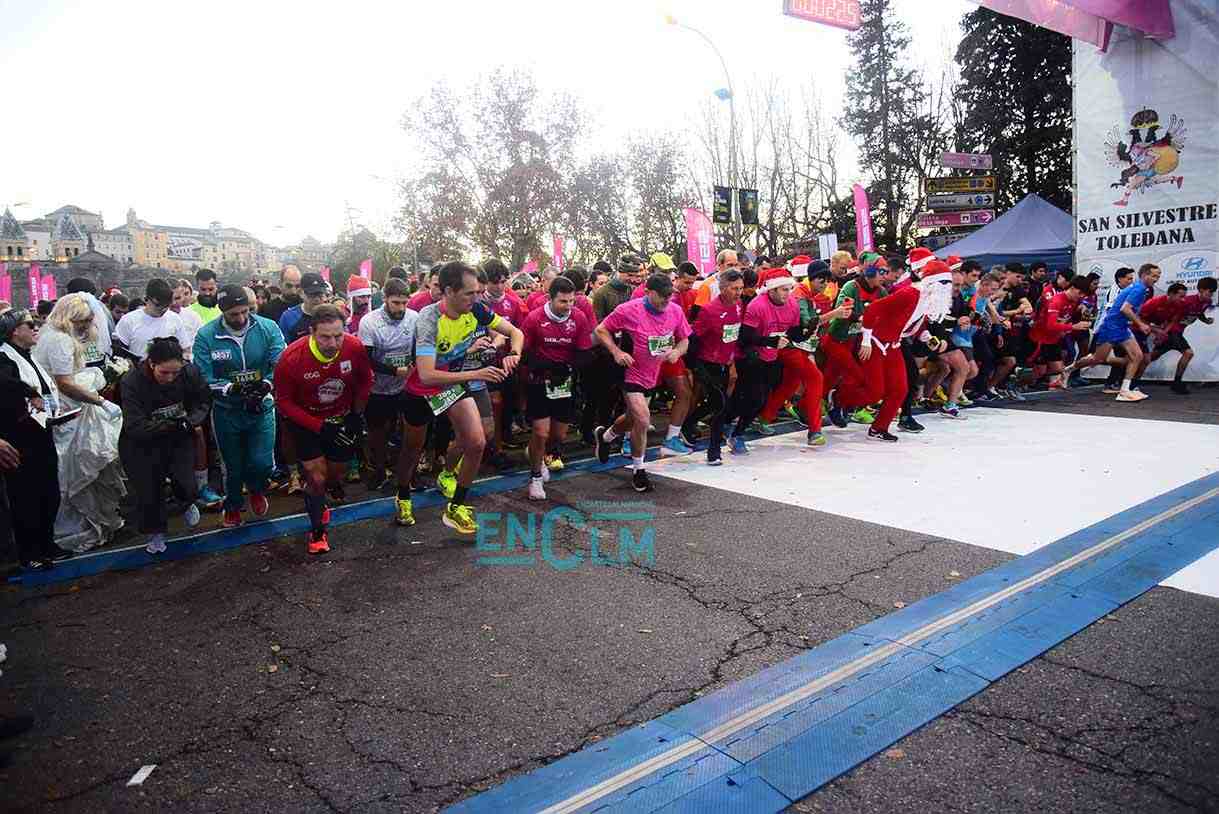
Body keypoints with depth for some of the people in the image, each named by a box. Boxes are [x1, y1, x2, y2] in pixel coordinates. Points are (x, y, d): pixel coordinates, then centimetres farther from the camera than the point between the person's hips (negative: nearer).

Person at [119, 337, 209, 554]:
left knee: (185, 483, -12)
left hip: (179, 438, 1)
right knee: (149, 490, 4)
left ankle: (189, 503, 26)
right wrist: (171, 425, -34)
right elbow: (135, 427, -26)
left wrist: (191, 420, -19)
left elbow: (204, 401, 0)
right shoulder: (132, 381, -24)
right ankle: (156, 531, 33)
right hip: (142, 444, -1)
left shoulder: (189, 372, -17)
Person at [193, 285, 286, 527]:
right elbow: (204, 378, -14)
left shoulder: (268, 328, -11)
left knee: (262, 462, -6)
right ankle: (233, 506, 43)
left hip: (261, 406, 0)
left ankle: (256, 490, 32)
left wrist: (265, 385, -32)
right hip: (226, 410, 0)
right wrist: (231, 389, -29)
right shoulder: (205, 335, -12)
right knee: (233, 465, 15)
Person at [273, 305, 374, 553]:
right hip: (306, 421, -3)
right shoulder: (292, 357, -30)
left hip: (342, 418, 3)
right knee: (317, 477, -7)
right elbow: (283, 401, -16)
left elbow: (365, 381, -2)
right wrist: (320, 427, -22)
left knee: (335, 473, 16)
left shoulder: (354, 347, -25)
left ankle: (317, 501, 51)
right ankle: (317, 530, 18)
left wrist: (357, 414, -3)